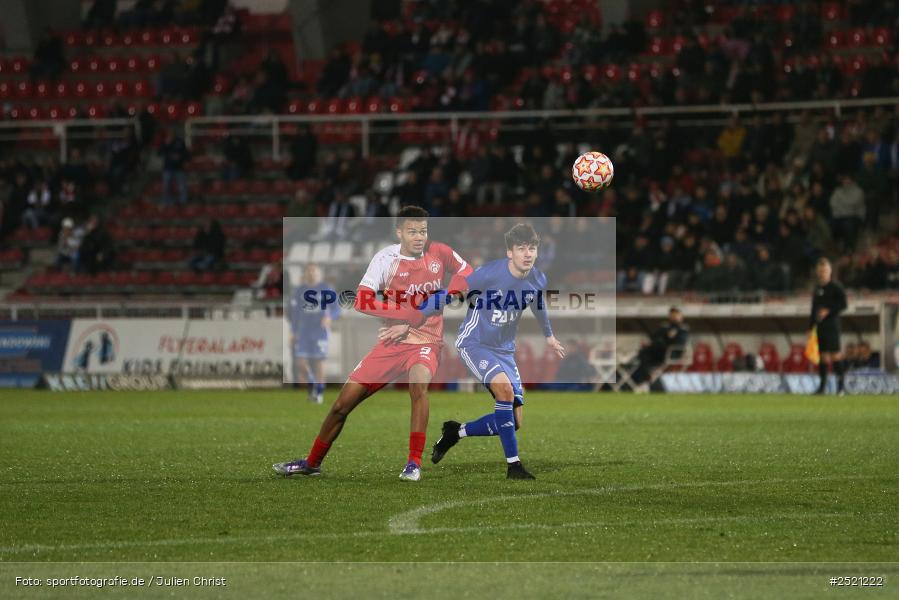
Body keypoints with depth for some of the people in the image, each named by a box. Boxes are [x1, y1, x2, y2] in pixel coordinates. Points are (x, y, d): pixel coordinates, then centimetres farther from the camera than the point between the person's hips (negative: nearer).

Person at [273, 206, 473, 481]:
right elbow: (361, 301, -19)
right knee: (343, 402, 2)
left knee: (419, 382, -35)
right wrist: (411, 314, -27)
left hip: (425, 340, -1)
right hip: (392, 343, 1)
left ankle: (415, 463, -27)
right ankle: (312, 463, 25)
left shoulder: (439, 253, -5)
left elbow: (467, 274, 8)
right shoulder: (387, 258, -10)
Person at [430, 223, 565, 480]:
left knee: (514, 422, -1)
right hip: (474, 343, -6)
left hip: (505, 350, 6)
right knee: (505, 389, -32)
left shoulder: (537, 280, -5)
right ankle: (513, 465, -23)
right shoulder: (488, 274, -23)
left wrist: (549, 336, 36)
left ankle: (456, 432, 23)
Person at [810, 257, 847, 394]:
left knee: (835, 353, -12)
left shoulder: (835, 287, -4)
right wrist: (811, 326, 19)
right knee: (823, 354, 7)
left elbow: (843, 304, -9)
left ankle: (840, 383, -9)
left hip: (832, 324, -6)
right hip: (820, 325, 6)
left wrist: (829, 311, -18)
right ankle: (822, 384, 9)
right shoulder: (817, 289, 16)